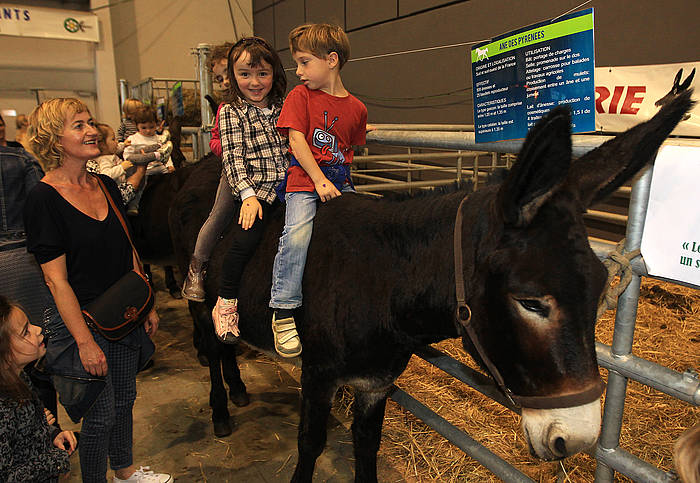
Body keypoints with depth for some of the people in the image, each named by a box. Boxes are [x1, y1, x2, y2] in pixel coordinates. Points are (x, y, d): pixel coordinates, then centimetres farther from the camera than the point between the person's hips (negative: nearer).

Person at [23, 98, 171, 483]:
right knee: (101, 412, 6)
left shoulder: (106, 185, 4)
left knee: (124, 398, 20)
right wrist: (85, 342, -18)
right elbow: (56, 280, -17)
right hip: (80, 319, -6)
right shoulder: (44, 198, -16)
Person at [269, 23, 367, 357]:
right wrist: (319, 180, -15)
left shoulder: (356, 108, 11)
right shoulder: (300, 95, 5)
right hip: (304, 182, -3)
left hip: (339, 183, 3)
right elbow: (297, 141, -6)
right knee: (296, 236, -26)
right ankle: (283, 313, -14)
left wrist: (342, 179, 5)